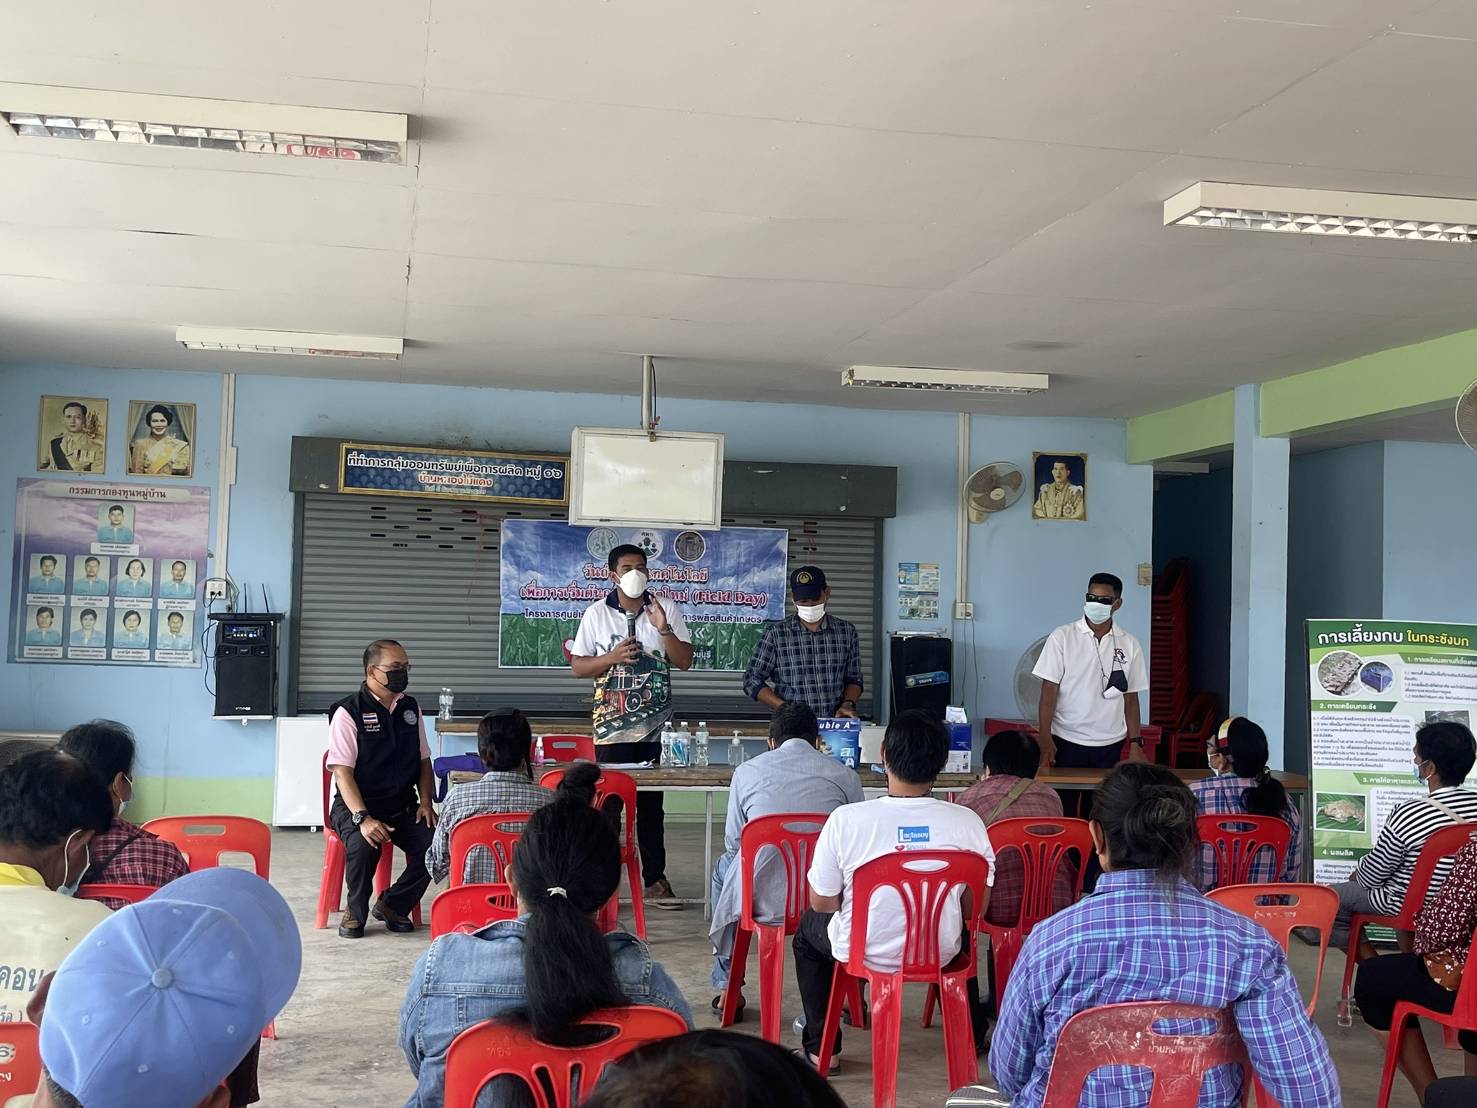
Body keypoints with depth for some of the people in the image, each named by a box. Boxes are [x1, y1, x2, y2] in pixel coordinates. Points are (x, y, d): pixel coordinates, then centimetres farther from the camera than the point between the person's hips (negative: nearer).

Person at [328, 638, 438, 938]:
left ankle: (393, 905, 5)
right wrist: (363, 818, -27)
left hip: (403, 806, 5)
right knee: (363, 845, -35)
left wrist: (425, 803, 0)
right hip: (357, 805, -5)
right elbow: (342, 772, -15)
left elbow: (423, 760, 16)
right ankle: (355, 912, -4)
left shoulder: (411, 708, 8)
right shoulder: (348, 712, -10)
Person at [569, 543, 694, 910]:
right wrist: (613, 657, -13)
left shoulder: (667, 609, 5)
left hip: (655, 726, 1)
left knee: (651, 804, 5)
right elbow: (578, 666, 2)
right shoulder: (596, 614, 3)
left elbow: (685, 661, 1)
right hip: (611, 726, -1)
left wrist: (664, 629, -14)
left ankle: (654, 879, 11)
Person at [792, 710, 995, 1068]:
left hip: (865, 951, -2)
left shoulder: (845, 819, -20)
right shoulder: (967, 822, -15)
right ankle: (971, 1034, 48)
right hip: (939, 954, 2)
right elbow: (977, 907, -4)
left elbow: (821, 902, -8)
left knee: (809, 927, 31)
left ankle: (820, 1046, 31)